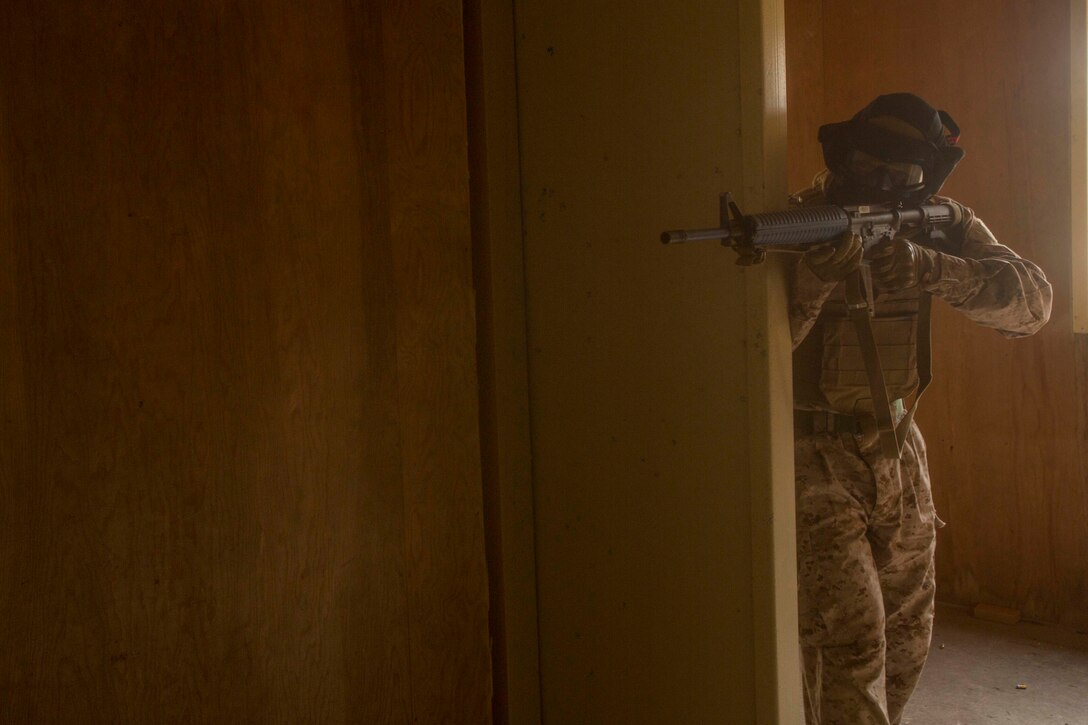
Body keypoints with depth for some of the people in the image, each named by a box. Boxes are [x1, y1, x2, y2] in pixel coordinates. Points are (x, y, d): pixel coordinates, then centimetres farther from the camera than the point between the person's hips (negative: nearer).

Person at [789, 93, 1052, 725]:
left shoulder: (943, 226, -1)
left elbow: (1033, 301, -16)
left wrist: (929, 268, -31)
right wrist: (817, 277, -39)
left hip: (896, 446, 5)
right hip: (811, 453, -5)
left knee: (907, 636, 17)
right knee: (849, 635, -11)